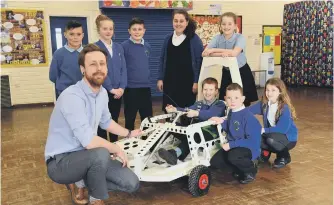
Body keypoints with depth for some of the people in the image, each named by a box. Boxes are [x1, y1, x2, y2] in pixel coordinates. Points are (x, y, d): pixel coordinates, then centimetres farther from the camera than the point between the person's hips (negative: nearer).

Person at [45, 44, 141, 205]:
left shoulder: (102, 93, 1)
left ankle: (81, 183, 16)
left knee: (131, 183, -3)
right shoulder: (72, 97, -26)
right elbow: (88, 141, -32)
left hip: (87, 156, 7)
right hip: (61, 162, -7)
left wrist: (129, 134, 30)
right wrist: (117, 149, -16)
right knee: (101, 153, -37)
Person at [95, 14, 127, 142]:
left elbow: (123, 68, 5)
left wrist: (122, 87, -7)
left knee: (114, 121, 15)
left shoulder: (118, 47, 10)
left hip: (118, 92, 5)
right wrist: (111, 89, -16)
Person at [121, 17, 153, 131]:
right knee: (130, 118, 7)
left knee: (148, 118, 13)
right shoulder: (124, 46, -8)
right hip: (130, 88, -5)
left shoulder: (147, 46, 8)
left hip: (146, 87, 5)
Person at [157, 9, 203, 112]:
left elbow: (200, 61, -6)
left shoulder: (194, 39, -3)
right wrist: (160, 78, 7)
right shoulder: (168, 38, 9)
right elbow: (162, 59, 13)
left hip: (187, 82, -4)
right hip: (169, 82, 4)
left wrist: (197, 81, -11)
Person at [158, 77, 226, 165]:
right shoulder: (199, 104, 22)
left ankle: (175, 153, -54)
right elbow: (188, 110, 6)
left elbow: (211, 113, -20)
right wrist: (174, 109, -12)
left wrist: (196, 113, -37)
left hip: (211, 132, -6)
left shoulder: (220, 104, 1)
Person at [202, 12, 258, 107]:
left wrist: (214, 50, -31)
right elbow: (204, 53, -19)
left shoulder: (240, 38, -16)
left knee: (243, 103, 3)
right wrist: (222, 53, -32)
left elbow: (234, 53, -36)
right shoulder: (217, 38, -6)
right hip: (227, 73, 3)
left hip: (242, 73, -3)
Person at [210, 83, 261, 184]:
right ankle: (240, 166, 18)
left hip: (249, 148, -8)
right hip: (233, 147, 8)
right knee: (215, 162, -3)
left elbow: (253, 141, -26)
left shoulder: (248, 117, -23)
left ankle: (251, 169, -4)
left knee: (233, 155, -37)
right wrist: (222, 122, -5)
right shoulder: (231, 112, 1)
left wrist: (231, 144, -26)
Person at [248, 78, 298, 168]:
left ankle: (284, 157, -5)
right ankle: (265, 151, 11)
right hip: (271, 134, 5)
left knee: (271, 139, -36)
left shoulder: (285, 108, -25)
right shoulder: (264, 104, -9)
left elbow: (282, 129, -30)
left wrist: (264, 130, -33)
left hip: (288, 137, -5)